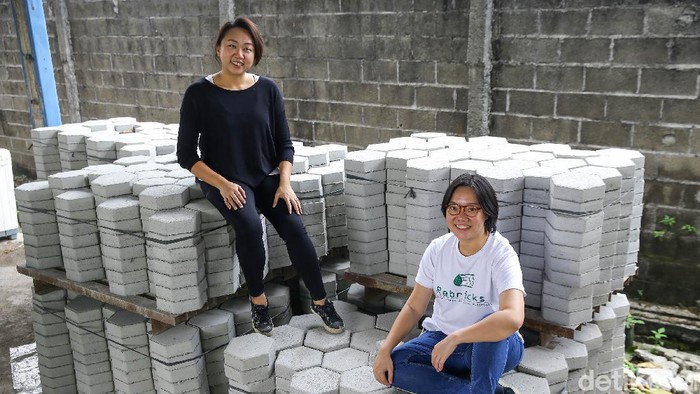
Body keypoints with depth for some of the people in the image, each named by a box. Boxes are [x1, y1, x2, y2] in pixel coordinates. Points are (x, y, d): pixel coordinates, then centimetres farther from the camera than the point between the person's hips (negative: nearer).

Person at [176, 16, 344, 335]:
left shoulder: (268, 90, 1)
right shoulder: (199, 93, -7)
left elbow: (285, 145, 6)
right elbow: (186, 154, -6)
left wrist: (285, 183, -10)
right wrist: (223, 184, -18)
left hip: (266, 177, 3)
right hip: (222, 181, -2)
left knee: (295, 227, -21)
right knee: (250, 225, -31)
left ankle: (320, 301, -2)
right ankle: (258, 300, -10)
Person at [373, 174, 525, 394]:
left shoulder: (501, 255, -20)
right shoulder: (438, 249, -4)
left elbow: (513, 318, -37)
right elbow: (414, 307, 1)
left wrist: (454, 339, -36)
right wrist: (384, 351, -10)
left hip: (493, 347, -5)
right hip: (441, 339, 6)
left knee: (493, 325, -39)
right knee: (390, 367, -19)